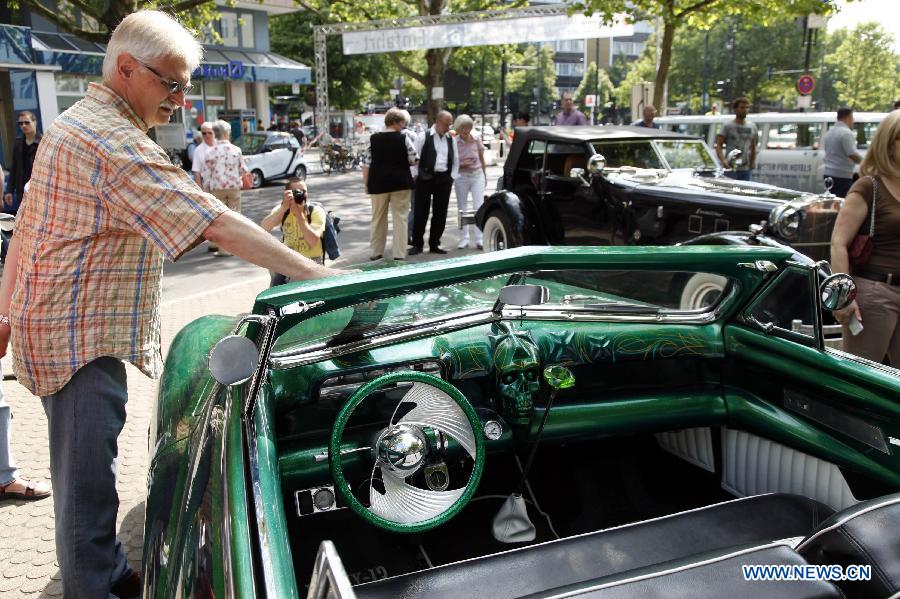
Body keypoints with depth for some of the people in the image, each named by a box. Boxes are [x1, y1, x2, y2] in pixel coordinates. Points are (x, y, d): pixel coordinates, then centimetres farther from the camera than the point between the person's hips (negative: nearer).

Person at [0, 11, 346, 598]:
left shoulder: (71, 125, 12)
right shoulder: (117, 145, -21)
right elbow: (218, 224, -28)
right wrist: (316, 273, -27)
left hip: (49, 323, 11)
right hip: (82, 336, -11)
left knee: (82, 470, 20)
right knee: (88, 483, 0)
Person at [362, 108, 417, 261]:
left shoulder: (373, 139, 0)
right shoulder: (404, 138, -5)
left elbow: (366, 163, 0)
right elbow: (414, 160, -3)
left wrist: (366, 184, 7)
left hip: (378, 183, 2)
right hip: (400, 182, -2)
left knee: (378, 218, 13)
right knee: (400, 218, 3)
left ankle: (375, 252, 18)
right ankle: (399, 253, 1)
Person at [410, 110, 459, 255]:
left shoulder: (451, 139, 10)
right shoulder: (423, 136, -4)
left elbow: (455, 160, 16)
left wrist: (452, 177, 7)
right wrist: (415, 176, -6)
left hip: (444, 179, 4)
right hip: (426, 178, -4)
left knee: (440, 213, 6)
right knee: (421, 212, 0)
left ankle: (434, 244, 16)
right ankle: (417, 244, 9)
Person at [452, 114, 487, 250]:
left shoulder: (476, 138, -2)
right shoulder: (454, 142, -7)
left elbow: (482, 158, 8)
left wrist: (484, 174, 12)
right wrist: (461, 164, -19)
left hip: (477, 174, 0)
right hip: (461, 176, 0)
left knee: (479, 206, -5)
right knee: (462, 208, 7)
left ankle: (479, 239, -2)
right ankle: (464, 238, 16)